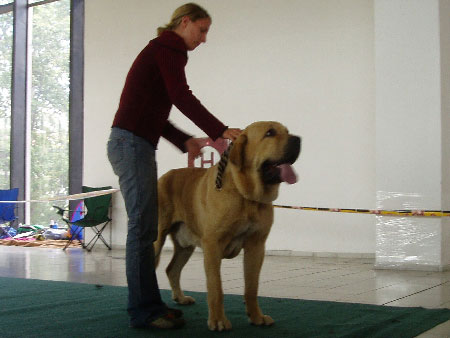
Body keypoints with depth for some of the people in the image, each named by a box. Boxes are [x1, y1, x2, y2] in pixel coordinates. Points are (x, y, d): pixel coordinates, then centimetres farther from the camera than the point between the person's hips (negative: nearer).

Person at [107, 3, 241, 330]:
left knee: (145, 228, 10)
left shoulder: (162, 50, 24)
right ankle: (144, 310, -5)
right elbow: (181, 96, -18)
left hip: (135, 144, 10)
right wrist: (220, 131, -18)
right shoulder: (168, 47, -4)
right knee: (142, 226, -10)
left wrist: (185, 141, 13)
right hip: (131, 143, -10)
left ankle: (147, 303, 16)